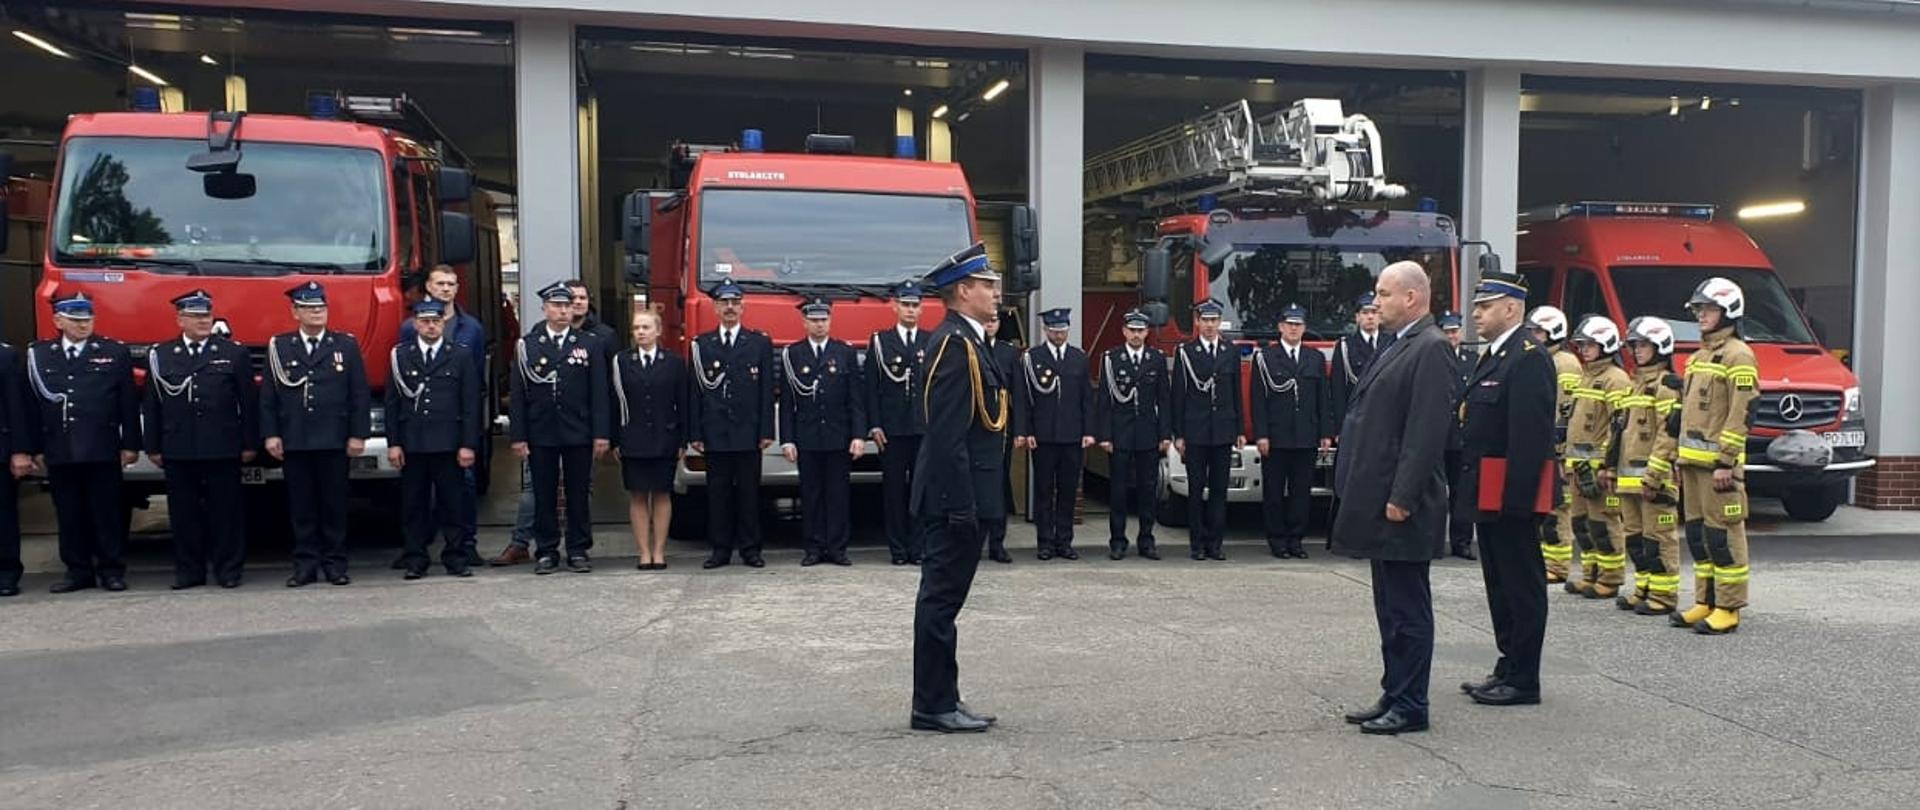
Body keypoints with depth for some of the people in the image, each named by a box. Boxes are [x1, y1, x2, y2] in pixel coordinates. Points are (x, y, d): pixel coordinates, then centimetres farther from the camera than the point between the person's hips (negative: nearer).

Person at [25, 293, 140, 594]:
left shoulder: (114, 352, 3)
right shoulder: (38, 354, 8)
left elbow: (129, 403, 2)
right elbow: (31, 404, 8)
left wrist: (130, 444, -2)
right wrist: (36, 448, 4)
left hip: (102, 452, -2)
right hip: (59, 453, 2)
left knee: (107, 512, 2)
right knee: (69, 514, 7)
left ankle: (111, 570, 10)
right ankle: (77, 570, 16)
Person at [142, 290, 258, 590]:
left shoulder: (234, 353, 5)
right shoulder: (160, 356, 8)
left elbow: (249, 402, 4)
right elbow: (151, 406, 9)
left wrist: (249, 443, 0)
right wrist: (153, 447, 6)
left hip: (223, 449, -1)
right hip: (178, 451, 2)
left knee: (225, 511, 2)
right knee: (183, 513, 6)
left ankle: (228, 569, 10)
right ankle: (188, 570, 15)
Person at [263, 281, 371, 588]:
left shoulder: (347, 345, 6)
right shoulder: (279, 347, 8)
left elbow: (360, 395, 3)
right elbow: (268, 396, 7)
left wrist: (358, 435, -3)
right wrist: (271, 435, 0)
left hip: (333, 441, -1)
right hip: (293, 442, 1)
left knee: (335, 504, 3)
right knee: (301, 505, 4)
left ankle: (335, 563, 10)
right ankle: (305, 564, 10)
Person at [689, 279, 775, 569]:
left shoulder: (760, 343, 6)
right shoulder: (701, 345, 8)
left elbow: (767, 391, 2)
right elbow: (696, 391, 5)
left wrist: (766, 431, -5)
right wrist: (695, 433, -1)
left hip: (748, 433, -1)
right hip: (714, 433, 1)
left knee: (749, 491, 3)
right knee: (717, 492, 4)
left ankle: (750, 548, 10)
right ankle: (720, 548, 11)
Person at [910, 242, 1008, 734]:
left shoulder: (964, 340, 16)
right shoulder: (956, 343, -16)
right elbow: (948, 434, -22)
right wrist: (961, 504, -23)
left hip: (958, 496, 10)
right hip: (955, 495, -10)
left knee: (943, 598, 13)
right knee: (942, 598, -3)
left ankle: (941, 701, 21)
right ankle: (932, 708, 5)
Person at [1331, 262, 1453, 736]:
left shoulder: (1430, 349, -13)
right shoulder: (1398, 347, 16)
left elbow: (1427, 431, -20)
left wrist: (1402, 497, -22)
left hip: (1400, 506, -10)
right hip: (1379, 502, 10)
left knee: (1407, 608, -1)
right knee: (1391, 607, 15)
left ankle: (1409, 708, 7)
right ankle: (1394, 697, 24)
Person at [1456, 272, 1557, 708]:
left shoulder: (1528, 357, -14)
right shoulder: (1493, 355, 18)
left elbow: (1531, 432, -21)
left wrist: (1515, 493, -25)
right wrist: (1474, 488, 15)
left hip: (1510, 492, -10)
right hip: (1489, 491, 10)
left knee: (1522, 582, -2)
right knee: (1500, 581, 15)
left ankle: (1523, 680, 5)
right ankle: (1509, 667, 25)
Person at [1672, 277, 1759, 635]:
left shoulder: (1738, 355, -9)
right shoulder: (1698, 357, 20)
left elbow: (1743, 412, -16)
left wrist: (1726, 461, -19)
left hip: (1718, 463, -9)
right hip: (1693, 461, 9)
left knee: (1723, 535, -6)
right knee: (1697, 535, 12)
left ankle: (1728, 608, -1)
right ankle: (1705, 602, 19)